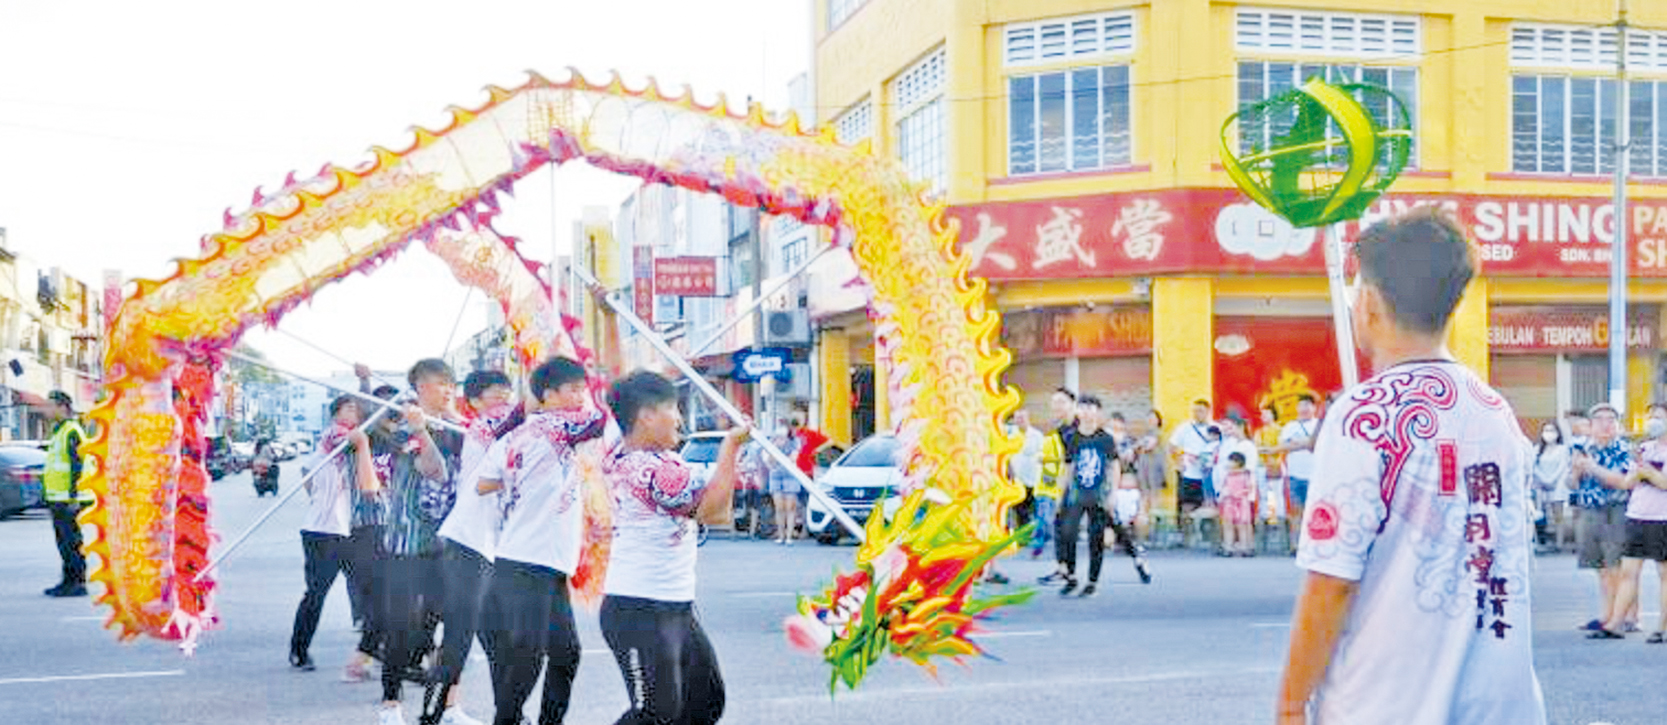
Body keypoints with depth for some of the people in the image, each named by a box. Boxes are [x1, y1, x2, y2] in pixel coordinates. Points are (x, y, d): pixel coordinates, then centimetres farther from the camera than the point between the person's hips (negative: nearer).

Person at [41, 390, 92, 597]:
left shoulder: (72, 431, -14)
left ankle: (78, 583, -6)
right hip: (59, 499, 10)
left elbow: (78, 466, -20)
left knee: (71, 542, -8)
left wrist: (74, 497, -24)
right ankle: (69, 580, 19)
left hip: (69, 500, -10)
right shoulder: (59, 431, 19)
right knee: (64, 542, 13)